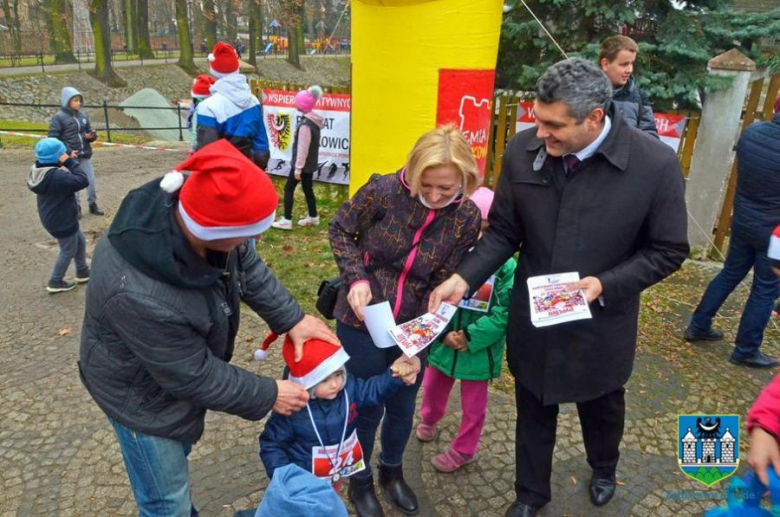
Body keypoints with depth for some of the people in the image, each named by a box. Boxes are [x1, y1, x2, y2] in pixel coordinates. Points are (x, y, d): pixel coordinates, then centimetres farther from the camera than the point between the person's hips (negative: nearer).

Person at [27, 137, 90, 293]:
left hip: (58, 218, 10)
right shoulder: (56, 177, -33)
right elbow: (82, 181, -35)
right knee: (68, 251, 10)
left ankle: (82, 272, 38)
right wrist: (71, 162, -29)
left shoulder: (39, 170, -1)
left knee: (80, 241, 24)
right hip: (61, 221, -10)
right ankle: (55, 282, 24)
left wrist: (68, 161, -1)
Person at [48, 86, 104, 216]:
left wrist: (92, 135, -8)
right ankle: (76, 207, 17)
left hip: (85, 154, 4)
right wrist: (68, 151, -18)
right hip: (71, 156, -4)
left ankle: (93, 205, 22)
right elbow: (53, 138, -11)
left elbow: (89, 131, 17)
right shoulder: (59, 118, -9)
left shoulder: (83, 115, 5)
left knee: (91, 180, 8)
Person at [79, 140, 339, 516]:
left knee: (178, 450, 33)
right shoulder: (141, 295, -44)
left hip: (181, 368, 7)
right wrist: (266, 396, -18)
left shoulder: (200, 214, -26)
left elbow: (248, 267, -7)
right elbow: (191, 375, -29)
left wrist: (291, 318, -15)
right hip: (141, 392, -7)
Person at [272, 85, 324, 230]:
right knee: (308, 189, 17)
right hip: (310, 163, 9)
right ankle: (313, 217, 25)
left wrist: (298, 167, -19)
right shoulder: (314, 121, 6)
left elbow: (302, 148, -23)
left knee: (289, 189, 0)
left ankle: (287, 220, 2)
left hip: (303, 164, -9)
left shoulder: (305, 124, -23)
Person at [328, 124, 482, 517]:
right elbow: (340, 231, -5)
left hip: (413, 328, 3)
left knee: (403, 407, 19)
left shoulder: (467, 218, -13)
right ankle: (360, 481, 40)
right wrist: (357, 277, -19)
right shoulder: (384, 191, -21)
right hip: (362, 320, -2)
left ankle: (392, 471, 49)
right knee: (367, 406, 12)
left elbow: (444, 286, -9)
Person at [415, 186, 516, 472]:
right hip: (443, 342, 2)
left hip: (479, 349, -2)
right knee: (432, 388, 26)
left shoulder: (506, 267, -17)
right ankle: (429, 420, 59)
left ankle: (463, 451, 41)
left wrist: (471, 337, -22)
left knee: (473, 405, 16)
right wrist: (443, 333, -21)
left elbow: (506, 312, -18)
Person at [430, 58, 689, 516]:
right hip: (532, 319, 1)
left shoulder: (656, 164, -21)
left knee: (602, 409, 27)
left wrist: (605, 285, -24)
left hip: (601, 326, -1)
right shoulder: (522, 150, -15)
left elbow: (668, 251, -10)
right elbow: (503, 232, -6)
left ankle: (604, 469, 63)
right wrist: (464, 278, -20)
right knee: (534, 413, 21)